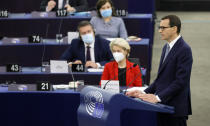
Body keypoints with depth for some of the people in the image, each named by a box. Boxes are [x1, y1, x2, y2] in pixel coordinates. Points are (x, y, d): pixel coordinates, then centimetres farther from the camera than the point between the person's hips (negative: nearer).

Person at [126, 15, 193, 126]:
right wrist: (145, 93, 6)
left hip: (175, 108, -8)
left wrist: (158, 97, -21)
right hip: (163, 105, 8)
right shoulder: (166, 47, 16)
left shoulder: (184, 50, -13)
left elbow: (181, 81, -19)